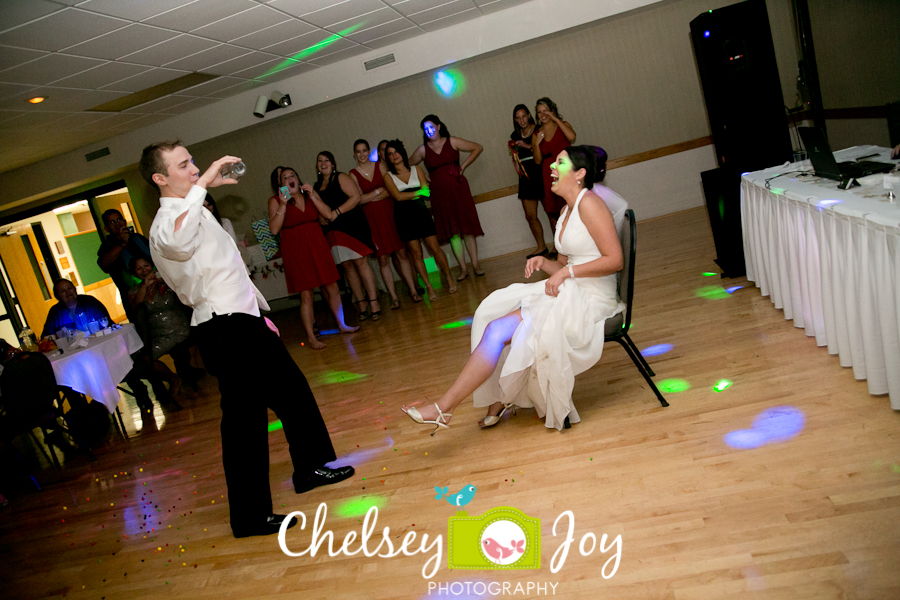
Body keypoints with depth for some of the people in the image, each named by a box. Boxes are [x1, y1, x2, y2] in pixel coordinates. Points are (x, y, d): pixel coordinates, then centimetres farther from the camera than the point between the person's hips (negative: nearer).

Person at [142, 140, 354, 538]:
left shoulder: (195, 211, 18)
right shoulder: (167, 223, -15)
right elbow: (176, 241, -43)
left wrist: (260, 313, 23)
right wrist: (201, 185, -34)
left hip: (247, 320, 10)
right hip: (226, 332, -10)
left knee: (291, 389, 18)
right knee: (244, 419, -3)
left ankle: (310, 468, 37)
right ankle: (250, 516, 11)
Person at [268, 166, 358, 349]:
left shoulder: (308, 196, 9)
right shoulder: (275, 201, -2)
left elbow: (328, 213, -2)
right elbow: (274, 229, -13)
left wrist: (312, 195, -10)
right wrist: (283, 205, -18)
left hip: (318, 246, 4)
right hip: (296, 251, -4)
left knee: (332, 288, 8)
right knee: (306, 295, -5)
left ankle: (342, 325, 25)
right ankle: (311, 337, 2)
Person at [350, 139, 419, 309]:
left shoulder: (380, 166, 7)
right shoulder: (353, 174, 4)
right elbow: (359, 199, -5)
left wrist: (370, 197, -9)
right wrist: (379, 190, -6)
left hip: (389, 213, 1)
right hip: (371, 218, -1)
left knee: (401, 253, -2)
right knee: (383, 259, -2)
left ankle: (413, 289, 7)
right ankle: (394, 297, 3)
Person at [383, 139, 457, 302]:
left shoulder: (416, 169, 9)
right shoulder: (388, 176, 3)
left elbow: (426, 190, -2)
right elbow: (398, 196, -10)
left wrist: (407, 196, -12)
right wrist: (418, 192, -10)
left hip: (421, 212, 1)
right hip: (403, 216, -1)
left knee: (435, 248, -2)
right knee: (416, 253, -1)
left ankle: (449, 279, 12)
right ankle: (429, 287, 6)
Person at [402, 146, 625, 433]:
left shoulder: (589, 203, -11)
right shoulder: (566, 210, 17)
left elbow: (614, 260, -17)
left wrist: (566, 271, -18)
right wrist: (544, 262, -2)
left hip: (590, 299, -9)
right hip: (567, 293, 9)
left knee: (499, 329, -19)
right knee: (493, 313, -4)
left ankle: (443, 408, -15)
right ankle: (501, 398, 1)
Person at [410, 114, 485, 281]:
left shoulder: (452, 142, 2)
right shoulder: (422, 150, 6)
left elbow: (477, 148, 5)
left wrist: (463, 166, -2)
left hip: (458, 189, -1)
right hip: (439, 194, 1)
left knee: (467, 227, -2)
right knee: (451, 231, 0)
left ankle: (475, 265, 4)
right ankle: (463, 268, 5)